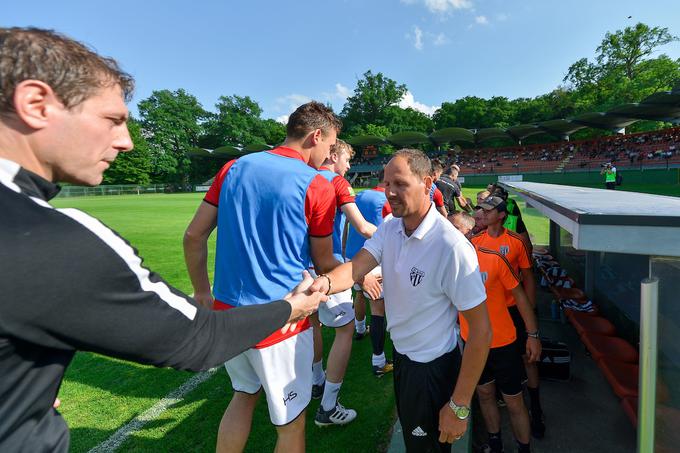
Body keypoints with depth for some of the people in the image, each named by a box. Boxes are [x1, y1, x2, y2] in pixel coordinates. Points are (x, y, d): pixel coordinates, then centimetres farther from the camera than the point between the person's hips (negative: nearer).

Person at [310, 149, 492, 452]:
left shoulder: (451, 246, -30)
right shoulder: (390, 228, -5)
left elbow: (481, 331, -26)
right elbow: (357, 267, -18)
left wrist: (459, 406, -22)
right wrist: (326, 282, -41)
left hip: (432, 367, -7)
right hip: (401, 354, 7)